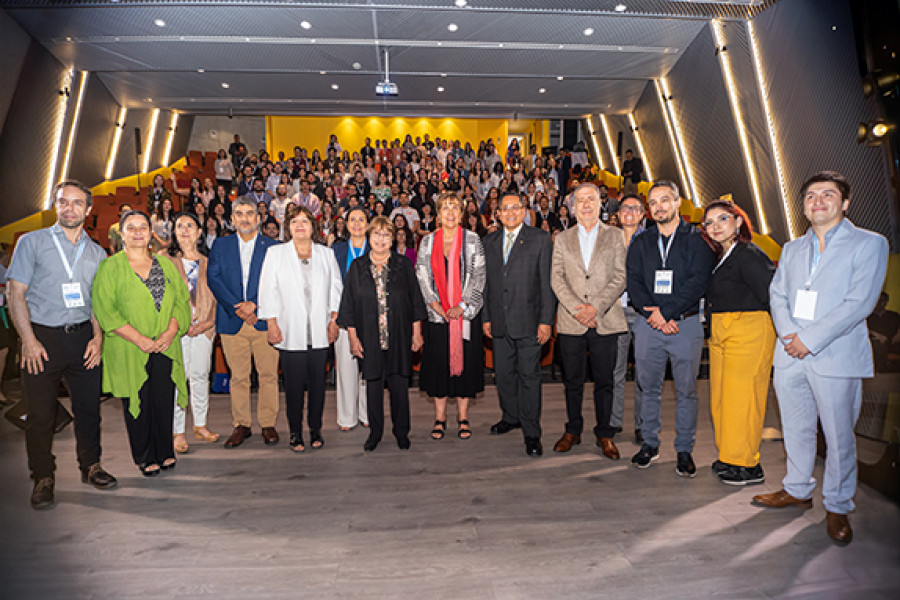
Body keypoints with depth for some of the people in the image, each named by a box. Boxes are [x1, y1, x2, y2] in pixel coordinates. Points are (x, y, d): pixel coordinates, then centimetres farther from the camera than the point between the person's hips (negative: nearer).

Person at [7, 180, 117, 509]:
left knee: (89, 407, 8)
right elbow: (16, 293, -3)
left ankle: (90, 466, 24)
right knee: (40, 413, 3)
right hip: (43, 337, -3)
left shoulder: (97, 252, 12)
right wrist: (29, 340, -11)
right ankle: (43, 479, 17)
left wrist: (98, 337, 0)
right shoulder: (32, 242, 2)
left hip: (83, 337, 3)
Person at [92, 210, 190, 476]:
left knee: (164, 401, 5)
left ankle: (164, 452, 21)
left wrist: (171, 332, -10)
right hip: (130, 352, -2)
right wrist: (139, 339, -16)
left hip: (165, 348, 3)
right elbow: (105, 310, -7)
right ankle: (144, 457, 19)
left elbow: (182, 301, 7)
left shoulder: (166, 264, 11)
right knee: (138, 404, 4)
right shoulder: (110, 267, 1)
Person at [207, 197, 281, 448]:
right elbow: (213, 278, 2)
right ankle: (241, 425, 19)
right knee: (238, 377, 7)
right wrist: (236, 307, -9)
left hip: (264, 320, -1)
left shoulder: (273, 247, 6)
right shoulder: (221, 245, 12)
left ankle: (268, 424, 15)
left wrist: (255, 305, -13)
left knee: (268, 375, 2)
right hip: (232, 322, 1)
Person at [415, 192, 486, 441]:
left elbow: (479, 275, -2)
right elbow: (422, 276, 3)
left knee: (465, 361, 2)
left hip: (466, 312, -1)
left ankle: (463, 417, 15)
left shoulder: (472, 240, 3)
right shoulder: (428, 242, 7)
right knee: (438, 363, 3)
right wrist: (435, 305, -9)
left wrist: (462, 305, -12)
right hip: (437, 314, 1)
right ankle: (440, 417, 14)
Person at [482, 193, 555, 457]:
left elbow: (547, 283, -5)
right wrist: (486, 316, 9)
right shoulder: (490, 241, 12)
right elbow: (487, 281, 13)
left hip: (528, 321, -4)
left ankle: (531, 432, 11)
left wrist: (546, 320, -10)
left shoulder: (540, 240, -1)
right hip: (500, 322, 5)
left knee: (529, 375, 1)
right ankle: (510, 417, 34)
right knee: (503, 373, 14)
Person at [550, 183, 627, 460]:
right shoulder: (562, 239, 10)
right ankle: (573, 430, 23)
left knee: (604, 380, 5)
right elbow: (556, 279, 2)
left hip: (605, 320, -1)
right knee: (572, 380, 8)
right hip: (571, 322, 1)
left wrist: (595, 306, -13)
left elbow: (620, 278, -2)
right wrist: (576, 308, -11)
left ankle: (604, 434, 20)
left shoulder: (614, 236, 7)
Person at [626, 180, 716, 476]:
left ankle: (684, 450, 17)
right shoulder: (641, 243, 12)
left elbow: (698, 281, -9)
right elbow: (634, 283, 4)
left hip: (686, 323, -2)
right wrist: (655, 315, -11)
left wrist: (667, 312, -16)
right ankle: (650, 443, 23)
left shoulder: (696, 239, 2)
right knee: (648, 387, 9)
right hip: (648, 323, 3)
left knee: (686, 390, 4)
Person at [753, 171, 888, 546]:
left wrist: (810, 339, -16)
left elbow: (860, 302, -11)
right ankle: (798, 490, 30)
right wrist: (788, 334, -8)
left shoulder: (869, 244, -1)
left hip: (836, 358, -4)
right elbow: (777, 293, 10)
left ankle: (837, 507, 21)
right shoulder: (792, 249, 16)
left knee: (839, 436, 4)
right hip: (790, 356, 5)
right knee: (796, 430, 14)